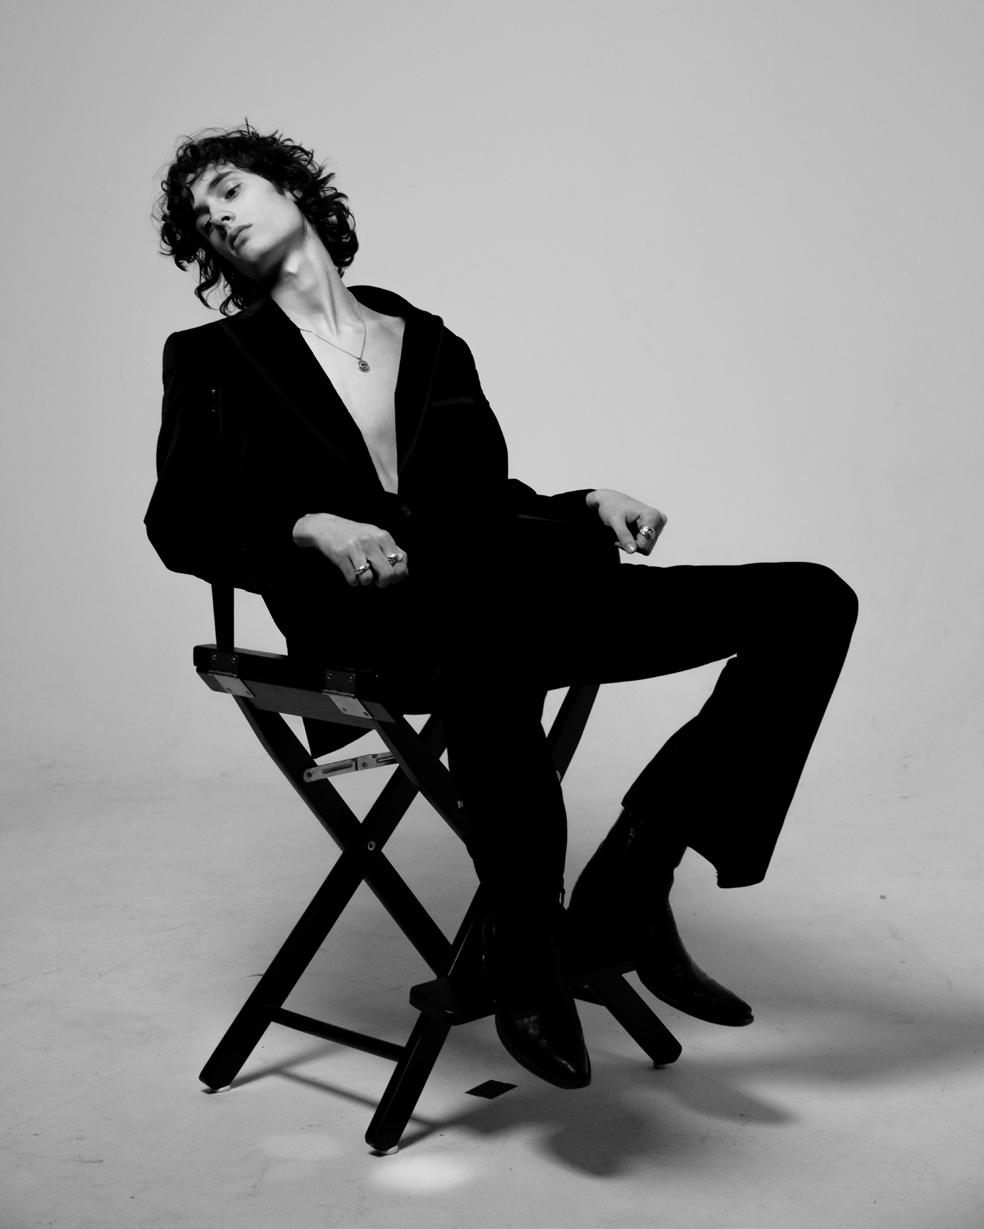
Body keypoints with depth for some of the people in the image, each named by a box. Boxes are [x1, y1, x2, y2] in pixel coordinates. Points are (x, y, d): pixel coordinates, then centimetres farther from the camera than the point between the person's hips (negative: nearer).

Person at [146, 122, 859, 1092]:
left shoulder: (427, 339, 27)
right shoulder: (211, 358, 18)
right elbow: (179, 525, 7)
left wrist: (587, 501, 6)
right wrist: (310, 528, -12)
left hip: (506, 602, 4)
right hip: (359, 621, -4)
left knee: (812, 602, -12)